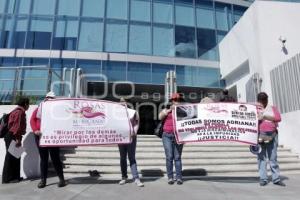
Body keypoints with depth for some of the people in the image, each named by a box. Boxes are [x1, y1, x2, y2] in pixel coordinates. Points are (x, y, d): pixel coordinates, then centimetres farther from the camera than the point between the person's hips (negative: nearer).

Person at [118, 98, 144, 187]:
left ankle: (136, 178, -3)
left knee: (132, 158, -4)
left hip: (131, 137, -2)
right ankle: (124, 177, 20)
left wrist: (134, 132, -7)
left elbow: (136, 123, 7)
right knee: (122, 158, 9)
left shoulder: (133, 112, 7)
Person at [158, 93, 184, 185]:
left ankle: (179, 177, 6)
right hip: (167, 135, 0)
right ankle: (170, 177, 7)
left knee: (177, 157, -1)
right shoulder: (167, 109, 14)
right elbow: (160, 117, -2)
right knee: (169, 157, -1)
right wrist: (169, 110, -7)